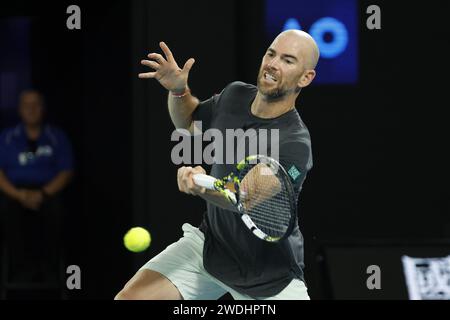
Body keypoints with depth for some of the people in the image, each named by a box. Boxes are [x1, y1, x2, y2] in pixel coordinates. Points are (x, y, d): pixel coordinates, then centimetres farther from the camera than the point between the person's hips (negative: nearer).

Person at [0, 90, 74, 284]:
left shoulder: (57, 137, 14)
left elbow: (66, 172, 6)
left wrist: (43, 193, -11)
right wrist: (19, 194, -12)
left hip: (48, 193, 0)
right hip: (16, 193, 1)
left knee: (53, 211, -36)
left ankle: (48, 271, -33)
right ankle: (20, 272, -35)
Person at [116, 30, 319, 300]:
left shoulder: (296, 145, -26)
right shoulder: (235, 95, -4)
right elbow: (190, 121, 17)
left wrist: (204, 188, -56)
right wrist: (178, 90, -4)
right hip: (209, 244, 5)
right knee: (130, 298, -9)